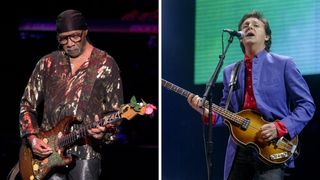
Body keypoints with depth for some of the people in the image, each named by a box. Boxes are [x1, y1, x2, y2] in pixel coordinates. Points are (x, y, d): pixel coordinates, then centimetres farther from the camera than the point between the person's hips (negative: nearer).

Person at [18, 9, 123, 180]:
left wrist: (104, 130, -19)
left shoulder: (105, 65, 1)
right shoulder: (47, 64, 9)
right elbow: (27, 104, 13)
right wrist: (32, 137, -1)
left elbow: (115, 112, 1)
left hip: (86, 152, -2)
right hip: (48, 149, 2)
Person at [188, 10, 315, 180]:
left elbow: (306, 104, -1)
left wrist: (280, 127, -15)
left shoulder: (283, 64, 2)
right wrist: (206, 111, -3)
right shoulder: (230, 71, 16)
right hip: (238, 152, 5)